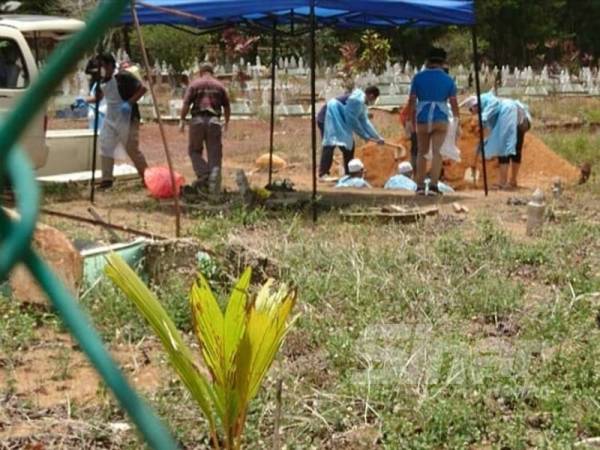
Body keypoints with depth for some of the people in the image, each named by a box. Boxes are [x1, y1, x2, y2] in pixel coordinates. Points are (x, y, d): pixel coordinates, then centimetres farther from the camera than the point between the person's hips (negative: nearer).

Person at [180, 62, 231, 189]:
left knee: (195, 151, 13)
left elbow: (186, 104, -4)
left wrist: (182, 120, 2)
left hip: (198, 119, -1)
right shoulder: (220, 86, 12)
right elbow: (227, 107, 12)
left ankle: (203, 175, -4)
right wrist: (226, 122, 25)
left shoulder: (194, 84, 5)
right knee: (214, 154, 5)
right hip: (214, 121, 1)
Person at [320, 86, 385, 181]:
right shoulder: (357, 99, -20)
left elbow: (364, 122, 19)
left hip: (339, 119, 11)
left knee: (349, 143, 13)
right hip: (331, 115, -11)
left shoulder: (363, 104, 13)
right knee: (332, 141, -23)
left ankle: (349, 174, 21)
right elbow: (352, 120, -19)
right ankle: (323, 174, -30)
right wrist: (366, 136, -10)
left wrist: (377, 137, 19)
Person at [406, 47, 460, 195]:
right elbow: (454, 104, 1)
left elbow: (411, 100, -1)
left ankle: (420, 186, 12)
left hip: (422, 119, 1)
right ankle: (434, 185, -17)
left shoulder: (418, 77, 2)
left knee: (422, 153, 14)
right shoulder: (448, 80, 3)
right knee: (437, 153, -5)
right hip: (440, 119, -1)